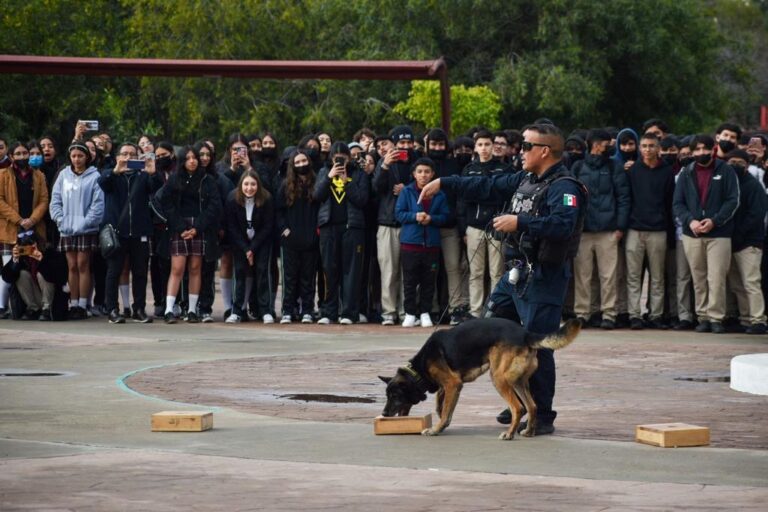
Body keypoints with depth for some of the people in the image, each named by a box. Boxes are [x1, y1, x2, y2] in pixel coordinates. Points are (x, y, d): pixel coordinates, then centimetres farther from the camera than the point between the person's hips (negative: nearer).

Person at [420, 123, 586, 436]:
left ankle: (542, 416, 3)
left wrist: (520, 222, -34)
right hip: (518, 270, 10)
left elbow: (563, 225, -32)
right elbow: (487, 186, 20)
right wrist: (443, 184, 18)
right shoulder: (525, 180, 13)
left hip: (544, 279, -10)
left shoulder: (564, 187, -17)